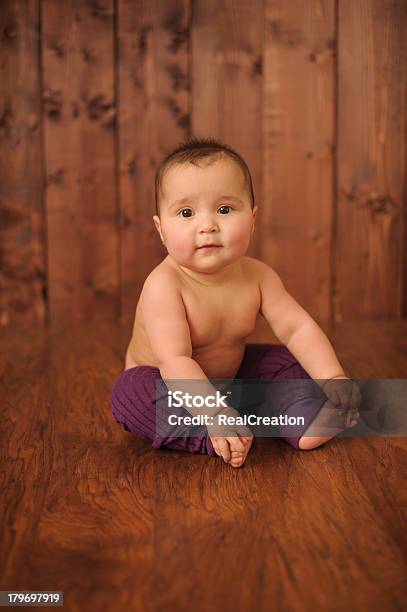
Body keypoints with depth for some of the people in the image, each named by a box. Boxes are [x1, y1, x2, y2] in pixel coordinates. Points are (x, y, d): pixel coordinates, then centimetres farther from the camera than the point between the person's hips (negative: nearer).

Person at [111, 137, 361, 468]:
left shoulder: (257, 275, -13)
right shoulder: (164, 285, -31)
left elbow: (297, 328, -11)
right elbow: (174, 360, -38)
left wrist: (333, 378, -25)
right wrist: (215, 414, -49)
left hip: (230, 373, 5)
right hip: (169, 385, -5)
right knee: (129, 392, -33)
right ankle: (212, 439, -37)